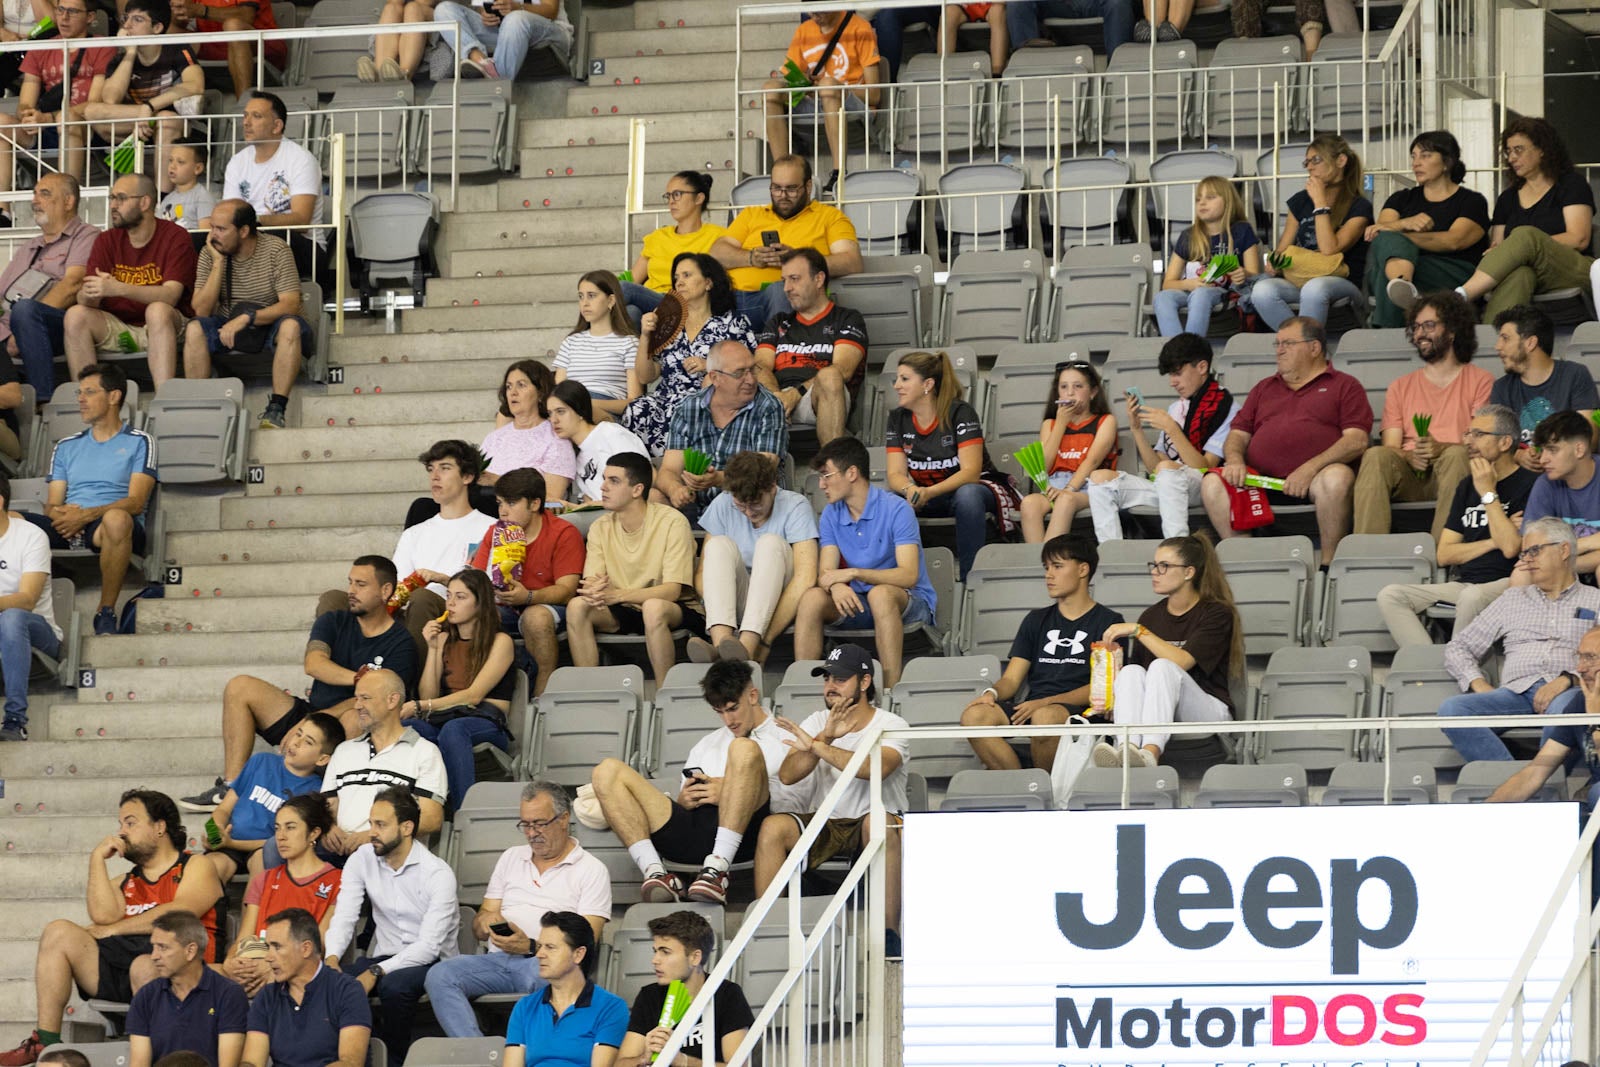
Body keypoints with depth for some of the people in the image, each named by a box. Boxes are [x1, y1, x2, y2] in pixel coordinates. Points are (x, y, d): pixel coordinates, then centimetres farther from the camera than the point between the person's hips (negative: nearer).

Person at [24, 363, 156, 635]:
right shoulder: (66, 447, 28)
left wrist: (86, 515, -16)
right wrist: (56, 512, -6)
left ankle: (106, 613, -29)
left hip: (106, 530, -4)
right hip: (67, 529, 4)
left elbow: (136, 502, -1)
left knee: (116, 518, -42)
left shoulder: (139, 443, 13)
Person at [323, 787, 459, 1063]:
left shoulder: (438, 874, -15)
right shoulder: (362, 860, 2)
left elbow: (429, 945, -21)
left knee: (394, 986, -37)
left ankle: (395, 1059, -12)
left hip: (430, 960, -4)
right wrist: (331, 956, -27)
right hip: (383, 954, 4)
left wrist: (376, 972, -30)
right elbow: (344, 917, -5)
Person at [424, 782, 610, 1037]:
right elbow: (478, 929, 24)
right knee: (439, 975, -25)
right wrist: (485, 921, -3)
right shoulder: (511, 858, 26)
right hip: (498, 959, 4)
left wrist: (530, 946, -16)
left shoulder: (592, 870, 10)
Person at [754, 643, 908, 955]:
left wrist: (816, 746, -27)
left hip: (872, 818, -4)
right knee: (773, 826, -25)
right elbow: (787, 775, -7)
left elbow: (876, 768, -27)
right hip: (826, 825, 4)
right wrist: (825, 737, -21)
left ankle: (890, 932, -37)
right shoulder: (817, 723, 8)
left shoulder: (891, 725, -4)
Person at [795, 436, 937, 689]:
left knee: (880, 594, -38)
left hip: (910, 604, -5)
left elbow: (909, 575, -22)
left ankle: (891, 689, -41)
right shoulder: (831, 515, 6)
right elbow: (825, 572, -2)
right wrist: (836, 585, -28)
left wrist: (854, 573, -31)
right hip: (858, 602, 5)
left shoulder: (896, 510, -13)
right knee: (812, 598, -23)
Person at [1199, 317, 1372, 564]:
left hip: (1313, 479, -4)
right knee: (1213, 483, -23)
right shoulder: (1264, 389, 30)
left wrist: (1311, 467, -15)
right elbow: (1238, 435, 23)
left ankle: (1328, 563, -26)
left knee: (1336, 477, -38)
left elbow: (1357, 441, 0)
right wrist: (1235, 460, -3)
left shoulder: (1344, 386, 14)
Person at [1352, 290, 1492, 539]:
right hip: (1408, 476, 2)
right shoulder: (1401, 386, 27)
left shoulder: (1479, 381, 16)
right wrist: (1410, 456, -11)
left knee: (1456, 455, -37)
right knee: (1375, 456, -30)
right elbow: (1390, 446, 14)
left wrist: (1441, 449, -18)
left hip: (1452, 472, -2)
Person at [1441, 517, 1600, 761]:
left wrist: (1567, 680, -15)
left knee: (1563, 706, -42)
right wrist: (1478, 685, 6)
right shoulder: (1512, 599, 30)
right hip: (1518, 692, 3)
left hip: (1569, 692, -3)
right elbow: (1459, 647, 26)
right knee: (1451, 709, -28)